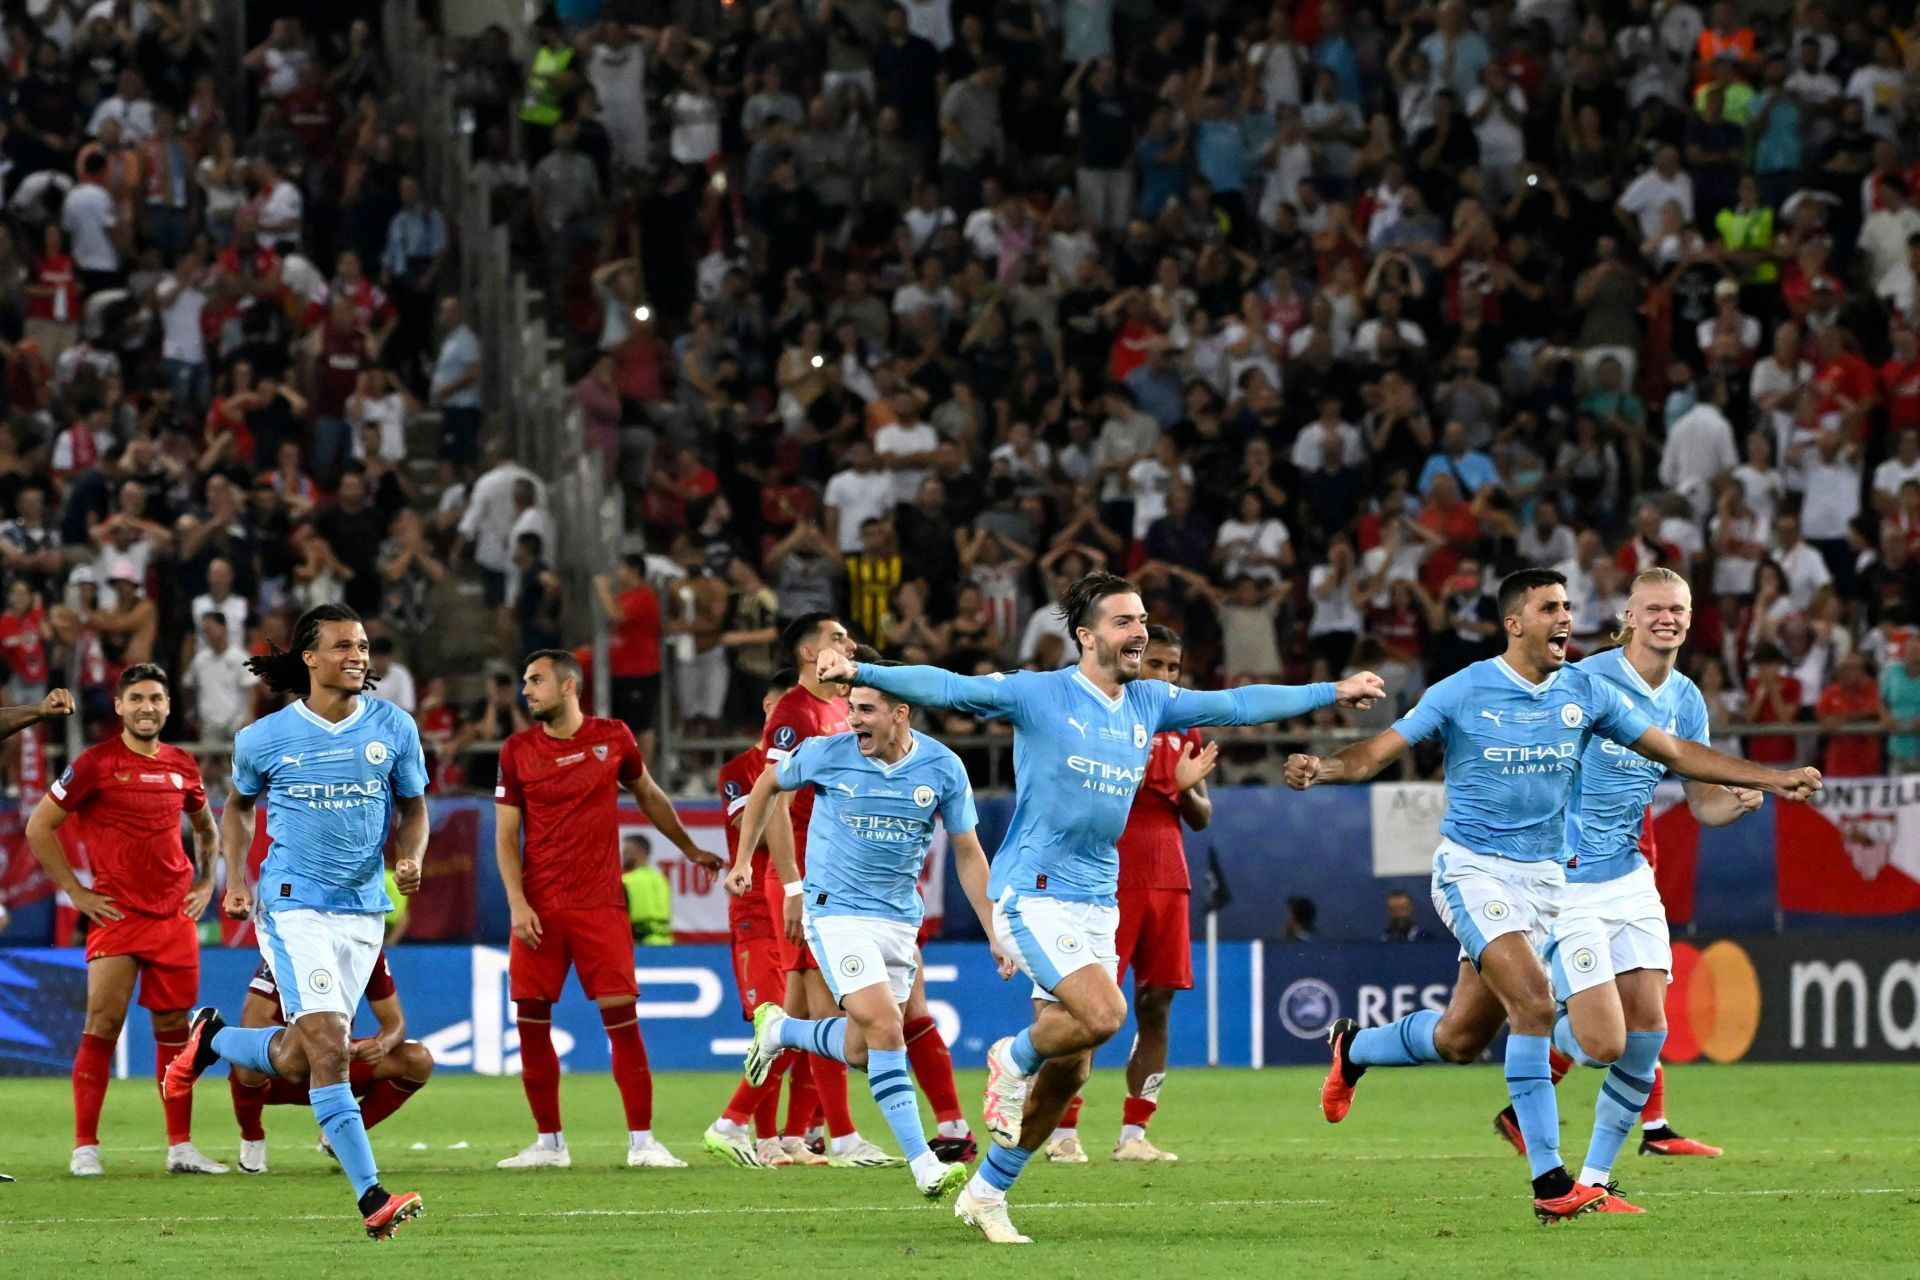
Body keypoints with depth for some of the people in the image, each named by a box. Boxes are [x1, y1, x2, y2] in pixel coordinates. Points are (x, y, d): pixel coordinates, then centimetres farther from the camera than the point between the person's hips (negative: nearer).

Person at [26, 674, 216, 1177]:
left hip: (175, 912, 4)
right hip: (117, 911, -4)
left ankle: (181, 1146, 11)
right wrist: (76, 892, -4)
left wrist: (205, 883, 14)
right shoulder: (95, 764, -5)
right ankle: (85, 1148, -4)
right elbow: (39, 827, -2)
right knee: (103, 1024, -9)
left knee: (174, 1028, 6)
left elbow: (206, 826, 27)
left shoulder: (181, 767, 9)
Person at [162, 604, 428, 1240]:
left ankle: (212, 1039, 37)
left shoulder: (393, 727, 2)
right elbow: (238, 804, 16)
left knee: (294, 1061, 6)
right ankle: (372, 1198, -18)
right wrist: (235, 879, 3)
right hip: (293, 905, -4)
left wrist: (411, 857, -7)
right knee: (329, 1047, -18)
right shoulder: (266, 738, -2)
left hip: (363, 910, 4)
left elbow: (413, 806, 14)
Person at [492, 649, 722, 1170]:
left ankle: (642, 1142, -3)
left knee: (621, 1015, -8)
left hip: (600, 903, -1)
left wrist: (690, 849, 30)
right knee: (531, 1019, -2)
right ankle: (549, 1143, 9)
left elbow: (649, 796, 21)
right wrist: (517, 903, -7)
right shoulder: (517, 751, 4)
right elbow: (506, 834, 4)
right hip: (538, 908, 1)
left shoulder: (613, 738, 4)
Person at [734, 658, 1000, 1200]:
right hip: (837, 912, -4)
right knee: (885, 1029, -20)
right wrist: (743, 861, 14)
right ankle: (923, 1165, -20)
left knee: (860, 1053, 6)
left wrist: (996, 934, 1)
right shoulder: (826, 754, -11)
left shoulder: (944, 769, -6)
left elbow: (968, 855, 4)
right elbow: (767, 786, 10)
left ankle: (778, 1030, 35)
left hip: (900, 918, 4)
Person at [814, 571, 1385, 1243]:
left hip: (1097, 903, 6)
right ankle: (1012, 1061, 5)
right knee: (1103, 1014, -26)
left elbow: (1237, 704, 17)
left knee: (1068, 1073, 5)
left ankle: (986, 1193, 19)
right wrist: (863, 673, -30)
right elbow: (948, 688, -16)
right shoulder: (1040, 695, -8)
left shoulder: (1151, 702, 9)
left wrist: (1332, 692, 18)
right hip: (1034, 895, -6)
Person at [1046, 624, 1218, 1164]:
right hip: (1110, 881, -6)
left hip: (1168, 882, 6)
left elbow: (1202, 819, 18)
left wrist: (1186, 788, -4)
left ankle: (1133, 1135, 5)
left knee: (1156, 1006, 2)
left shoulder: (1183, 728, 15)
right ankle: (1063, 1133, -4)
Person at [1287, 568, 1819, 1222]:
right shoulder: (1464, 692, -8)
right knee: (1534, 1002, -24)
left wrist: (1771, 778, 2)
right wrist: (1323, 769, -29)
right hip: (1472, 867, -5)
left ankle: (1354, 1047, 39)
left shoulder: (1585, 694, 3)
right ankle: (1549, 1181, -21)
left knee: (1460, 1038, 7)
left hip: (1542, 875, 5)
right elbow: (1378, 752, -7)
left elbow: (1676, 752, 8)